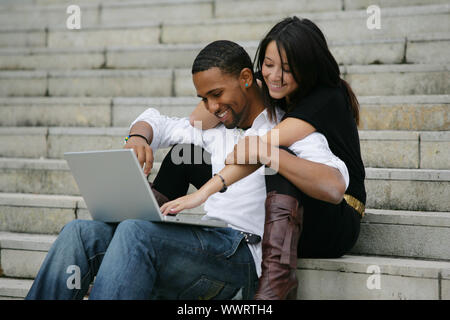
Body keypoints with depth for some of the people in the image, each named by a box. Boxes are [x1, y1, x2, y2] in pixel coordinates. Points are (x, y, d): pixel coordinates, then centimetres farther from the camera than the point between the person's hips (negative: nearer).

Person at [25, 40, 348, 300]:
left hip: (241, 256, -7)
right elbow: (157, 121, 38)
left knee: (136, 230, -32)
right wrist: (139, 137, 13)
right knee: (82, 231, -15)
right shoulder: (215, 128, 28)